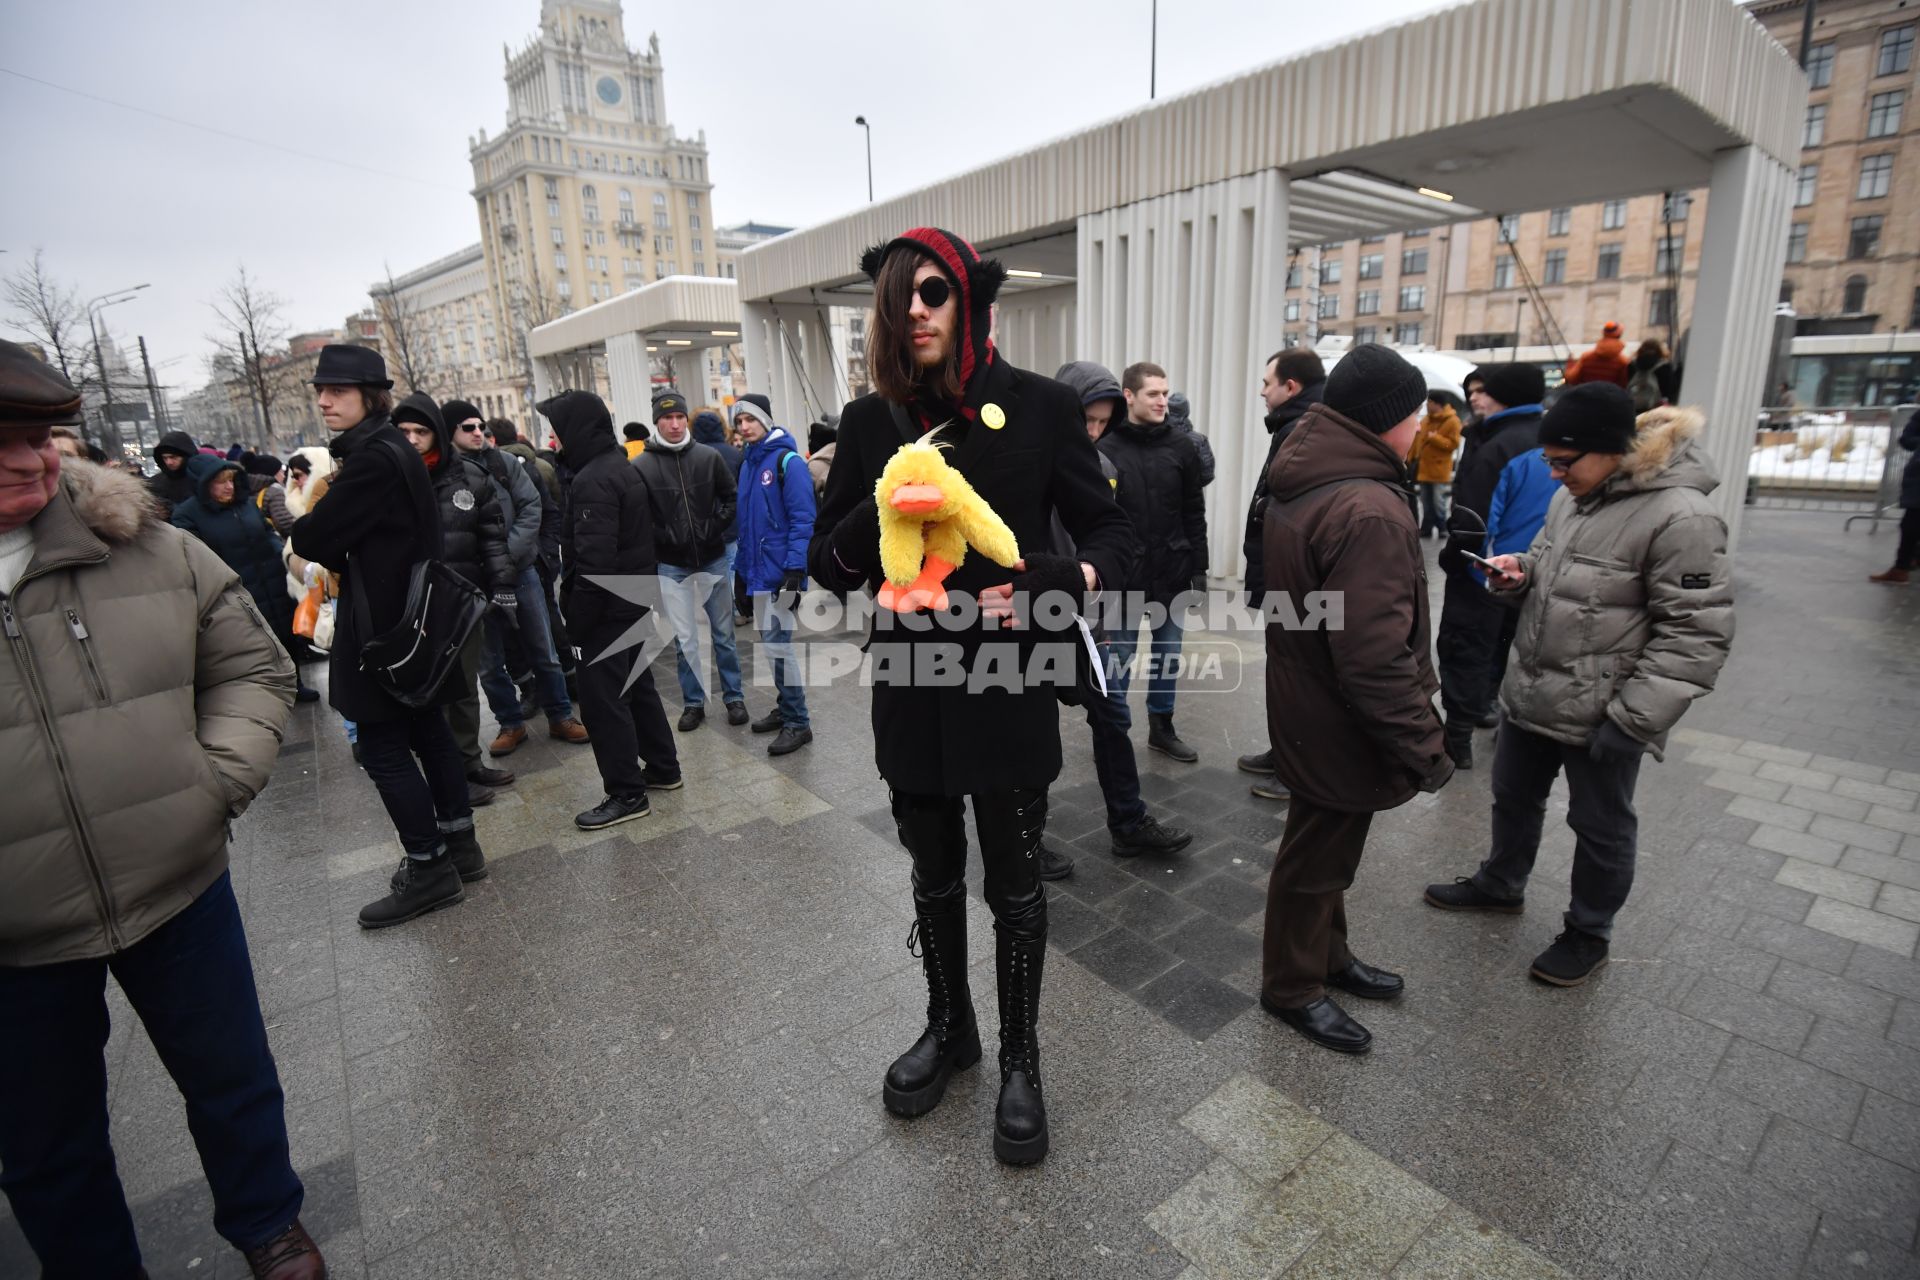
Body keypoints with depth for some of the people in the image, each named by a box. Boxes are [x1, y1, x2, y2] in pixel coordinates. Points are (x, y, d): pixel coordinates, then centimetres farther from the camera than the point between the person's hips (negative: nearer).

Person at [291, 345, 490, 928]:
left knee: (383, 749, -2)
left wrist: (302, 519, 2)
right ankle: (458, 843, 26)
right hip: (414, 619, 10)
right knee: (428, 732, 15)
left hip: (384, 628, -10)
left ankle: (429, 869, 7)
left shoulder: (373, 458, -18)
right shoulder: (391, 448, 12)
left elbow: (314, 540, -18)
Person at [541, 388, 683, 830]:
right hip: (634, 599, 10)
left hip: (609, 608, -10)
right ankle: (663, 768, 31)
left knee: (601, 698, -2)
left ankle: (627, 794, 6)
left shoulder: (593, 480, -19)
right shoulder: (623, 467, 12)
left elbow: (594, 562, -25)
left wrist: (576, 620, -18)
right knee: (637, 685, 19)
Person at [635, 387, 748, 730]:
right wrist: (664, 538, -11)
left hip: (714, 561, 2)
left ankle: (733, 696, 25)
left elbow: (732, 497, 6)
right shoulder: (641, 466, -7)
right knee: (685, 640, 6)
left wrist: (714, 528, -5)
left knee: (724, 634, 12)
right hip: (671, 566, -1)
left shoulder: (708, 457, -2)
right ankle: (693, 702, 21)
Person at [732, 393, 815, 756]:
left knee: (777, 642, -8)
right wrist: (742, 562, 13)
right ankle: (787, 707, 28)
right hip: (757, 569, 8)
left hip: (780, 570, -8)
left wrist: (795, 570, -21)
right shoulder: (747, 463, 13)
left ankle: (798, 723, 2)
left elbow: (803, 519, -16)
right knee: (769, 639, 14)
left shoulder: (788, 461, -11)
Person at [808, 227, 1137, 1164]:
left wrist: (1051, 584, -22)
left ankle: (1020, 1057, 37)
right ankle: (949, 1027, 45)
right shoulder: (871, 422, 1)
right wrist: (882, 505, -19)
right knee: (933, 875, 19)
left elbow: (1111, 539, -2)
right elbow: (828, 564, 1)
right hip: (911, 689, 3)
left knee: (1014, 884, 12)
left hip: (1009, 689, -2)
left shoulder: (1040, 407, -6)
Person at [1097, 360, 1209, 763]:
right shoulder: (1105, 448, -8)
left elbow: (1194, 513, 5)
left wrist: (1198, 567, 3)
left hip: (1171, 573, 3)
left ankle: (1162, 727, 31)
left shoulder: (1182, 446, 2)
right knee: (1118, 657, 8)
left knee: (1168, 655, 14)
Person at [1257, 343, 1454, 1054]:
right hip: (1339, 728, -9)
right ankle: (1292, 988, 31)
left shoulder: (1303, 483, 4)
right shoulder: (1368, 513, -28)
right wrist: (1426, 746, -17)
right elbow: (1375, 659, -30)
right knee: (1318, 859, 10)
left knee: (1324, 845, 25)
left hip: (1305, 709, 10)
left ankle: (1327, 955, 46)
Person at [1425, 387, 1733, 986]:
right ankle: (1499, 885, 45)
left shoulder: (1680, 517, -20)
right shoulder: (1573, 496, 5)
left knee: (1600, 826, 12)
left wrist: (1634, 719, -21)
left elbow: (1696, 634, -20)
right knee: (1513, 796, 23)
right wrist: (1519, 574, -3)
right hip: (1531, 692, 8)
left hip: (1600, 713, -7)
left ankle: (1588, 933, 32)